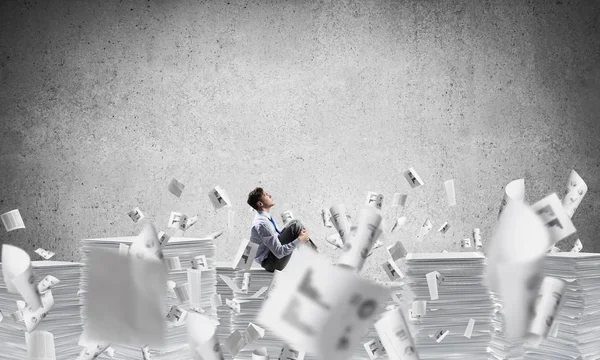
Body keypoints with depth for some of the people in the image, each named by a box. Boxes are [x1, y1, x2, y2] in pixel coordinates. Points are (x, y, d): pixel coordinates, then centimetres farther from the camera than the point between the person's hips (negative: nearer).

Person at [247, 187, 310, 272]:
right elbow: (279, 253, -27)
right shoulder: (262, 224, -27)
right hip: (271, 264, -10)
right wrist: (299, 240, -23)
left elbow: (277, 233, 17)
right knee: (295, 225, -18)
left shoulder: (264, 217, 2)